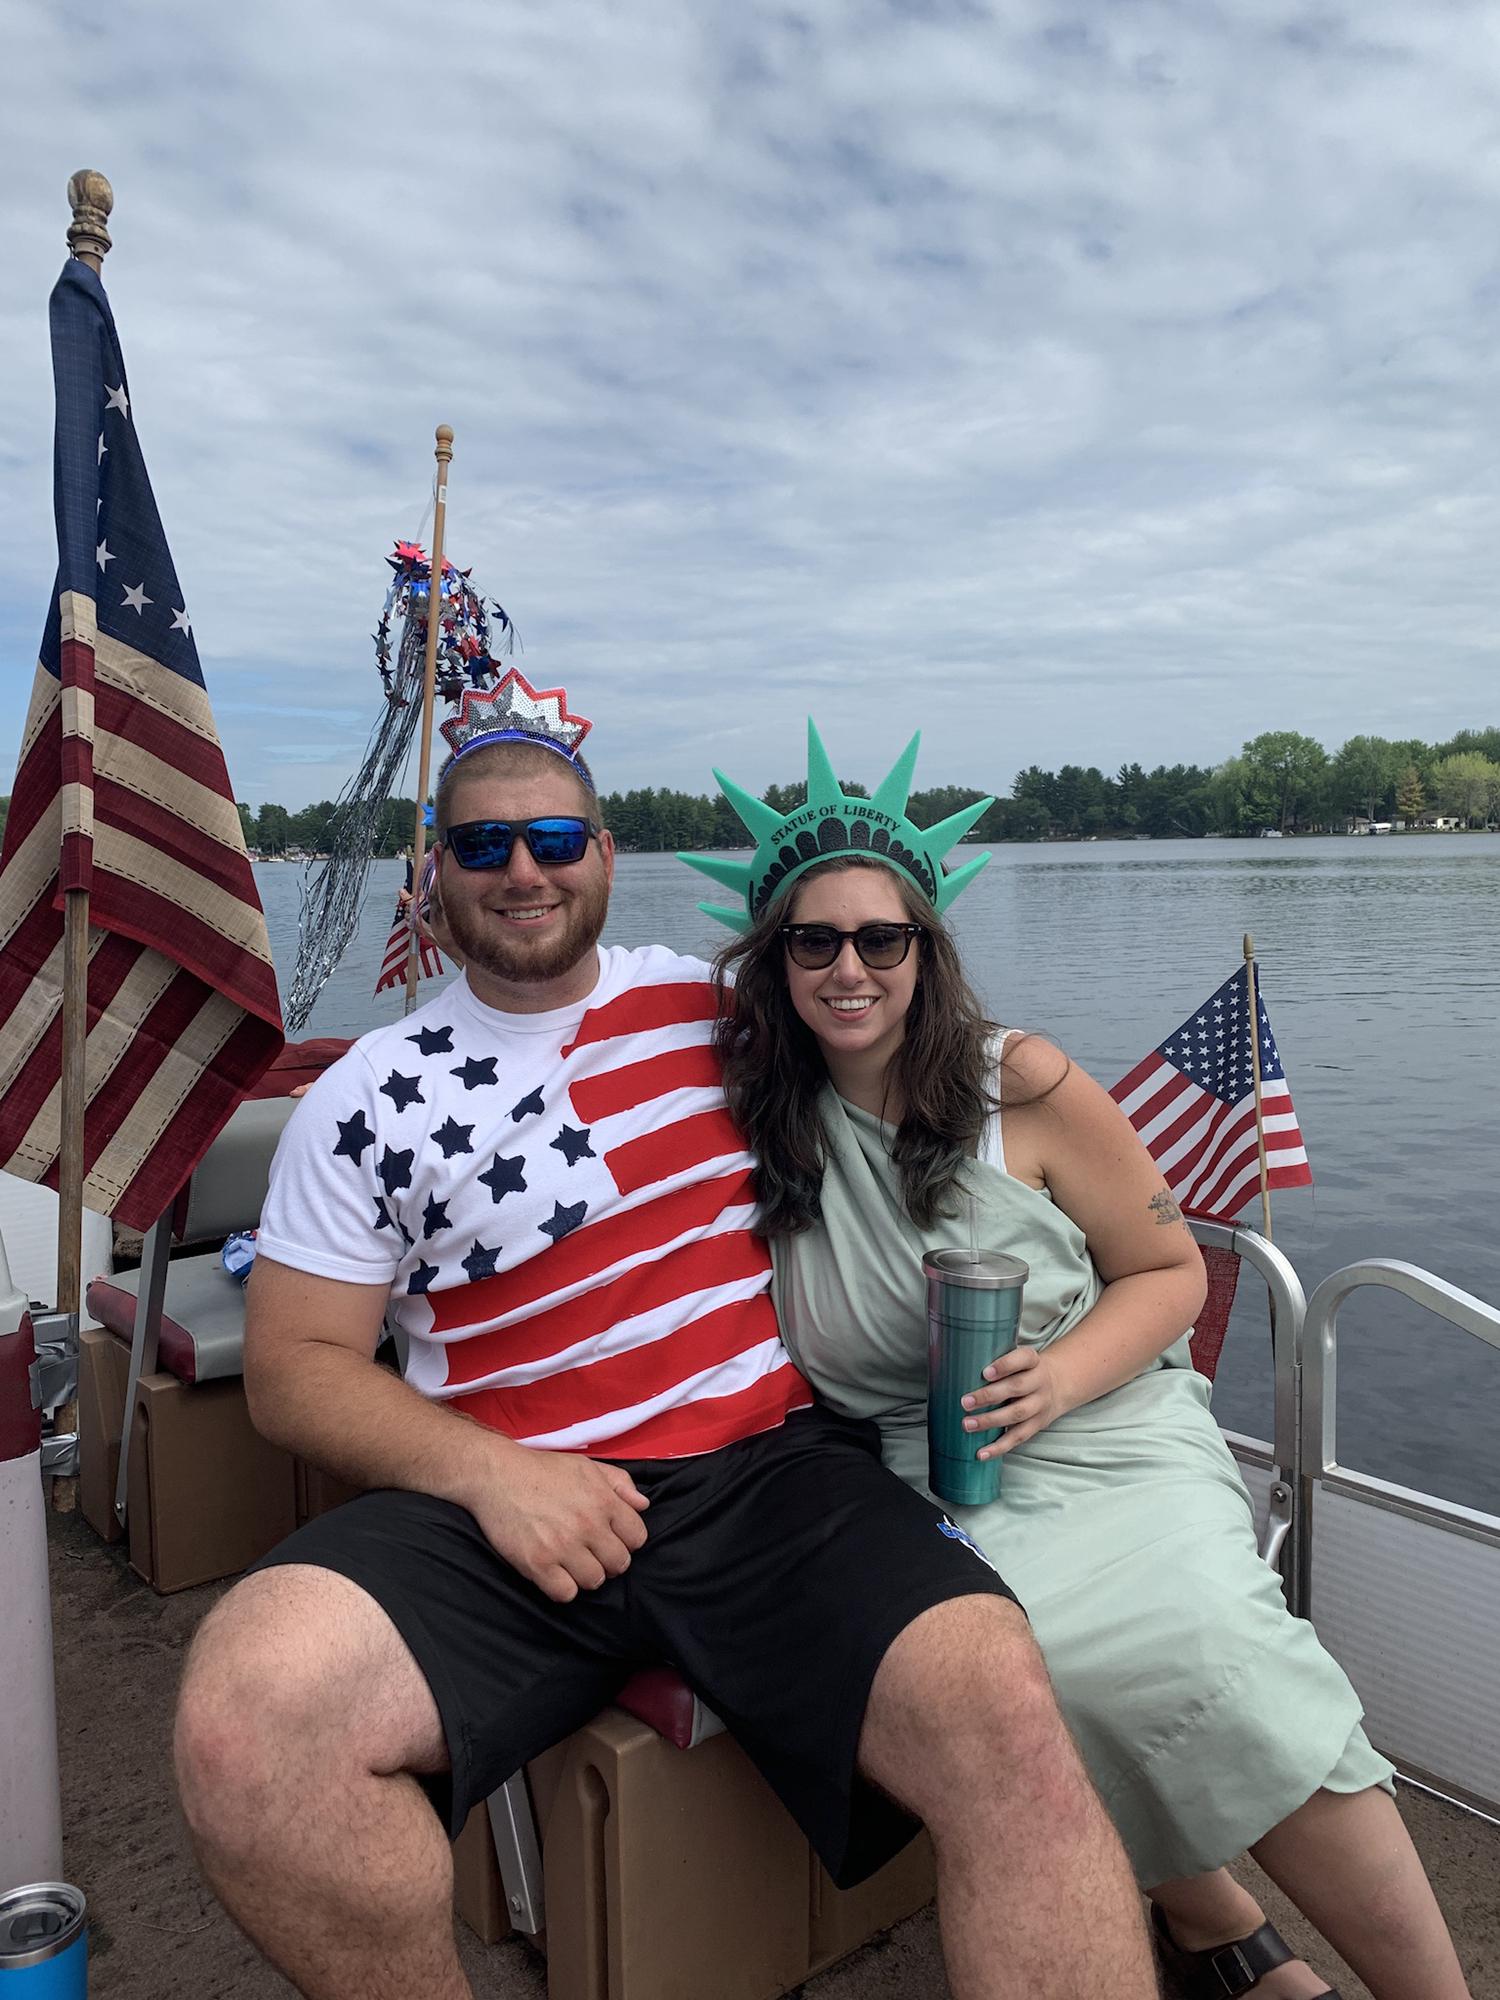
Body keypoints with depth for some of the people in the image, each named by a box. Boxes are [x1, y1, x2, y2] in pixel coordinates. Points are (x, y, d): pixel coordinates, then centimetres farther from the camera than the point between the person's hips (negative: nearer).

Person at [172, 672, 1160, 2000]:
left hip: (773, 1469, 0)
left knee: (1008, 1718, -29)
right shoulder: (369, 1098, 9)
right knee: (245, 1721, -27)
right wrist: (485, 1472, -10)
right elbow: (294, 1365, 5)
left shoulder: (717, 1006, 12)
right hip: (512, 1504, 1)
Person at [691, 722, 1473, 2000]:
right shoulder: (762, 1125, 2)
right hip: (917, 1480, 1)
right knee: (1036, 1653, -29)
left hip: (1110, 1439, -1)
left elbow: (1170, 1271, 3)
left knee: (1215, 1655, -29)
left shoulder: (1026, 1087, -4)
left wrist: (1062, 1374, -14)